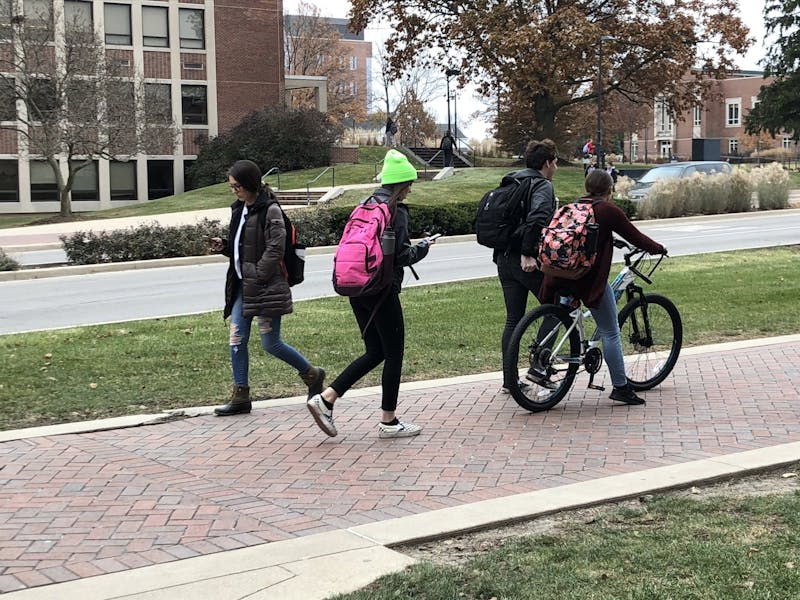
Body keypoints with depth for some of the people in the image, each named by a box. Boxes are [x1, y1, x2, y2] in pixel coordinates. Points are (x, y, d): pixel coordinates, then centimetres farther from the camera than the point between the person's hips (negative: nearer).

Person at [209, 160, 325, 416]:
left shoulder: (270, 210, -12)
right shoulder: (239, 209, 14)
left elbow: (275, 249, -18)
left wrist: (258, 277, -19)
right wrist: (223, 246, 4)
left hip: (265, 287, -8)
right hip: (242, 286, 8)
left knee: (271, 343, -2)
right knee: (237, 340, 3)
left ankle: (312, 375, 18)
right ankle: (240, 397, 10)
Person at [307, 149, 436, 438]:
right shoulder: (396, 211, -12)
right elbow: (402, 255, -18)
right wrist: (423, 247, 2)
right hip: (382, 291, -8)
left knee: (375, 351, 15)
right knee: (394, 354, 5)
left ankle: (326, 398, 5)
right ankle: (388, 422, 12)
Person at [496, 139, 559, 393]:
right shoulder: (542, 185, -8)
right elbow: (537, 218, -26)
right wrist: (528, 254, -25)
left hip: (504, 258, 8)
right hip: (528, 262, -8)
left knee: (513, 319, 11)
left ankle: (510, 379, 13)